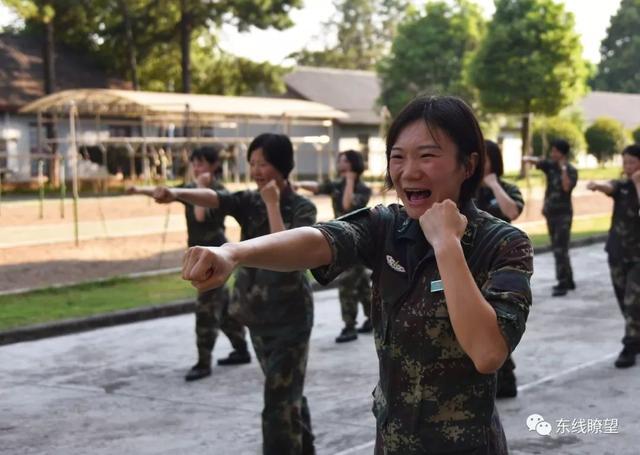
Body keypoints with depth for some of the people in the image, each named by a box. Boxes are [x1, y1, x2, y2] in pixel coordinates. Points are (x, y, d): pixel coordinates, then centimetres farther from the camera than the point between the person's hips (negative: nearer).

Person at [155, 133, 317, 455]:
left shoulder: (302, 208, -9)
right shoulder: (249, 202, 3)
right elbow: (214, 198, -17)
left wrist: (272, 205, -20)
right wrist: (177, 194, -36)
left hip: (289, 315, -6)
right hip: (258, 314, 6)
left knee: (280, 397, -8)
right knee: (287, 391, 19)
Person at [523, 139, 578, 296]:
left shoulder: (571, 170, -9)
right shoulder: (550, 165, 5)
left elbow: (567, 187, -25)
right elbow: (537, 162, -11)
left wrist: (563, 168, -22)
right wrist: (529, 159, -32)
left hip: (563, 213, -6)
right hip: (550, 212, 6)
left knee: (560, 249, -12)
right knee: (557, 248, 13)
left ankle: (562, 284, -12)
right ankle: (568, 281, 24)